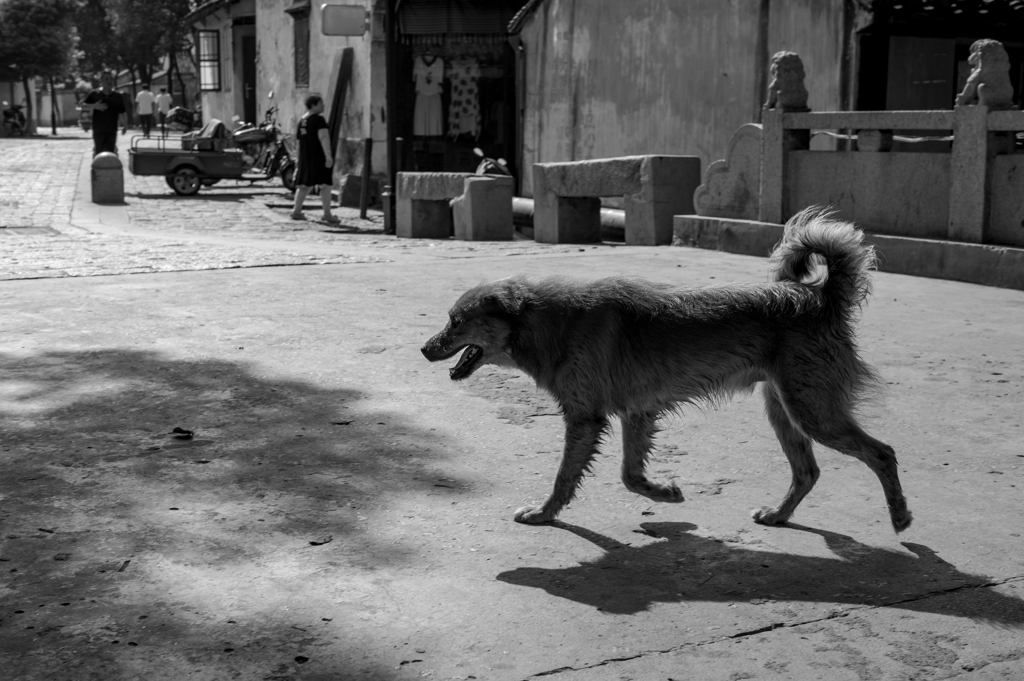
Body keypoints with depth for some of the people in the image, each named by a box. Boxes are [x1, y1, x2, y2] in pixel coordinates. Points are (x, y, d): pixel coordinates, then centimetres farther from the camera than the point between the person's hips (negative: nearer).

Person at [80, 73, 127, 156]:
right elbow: (83, 107, 1)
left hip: (112, 131, 0)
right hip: (98, 130, 0)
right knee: (98, 151, 5)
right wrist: (94, 106, -17)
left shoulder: (118, 96, 6)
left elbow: (123, 112, 10)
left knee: (110, 152, -6)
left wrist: (125, 125, 1)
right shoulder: (94, 94, 2)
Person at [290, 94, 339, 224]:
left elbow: (298, 138, 21)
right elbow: (323, 137, -20)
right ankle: (327, 214, -8)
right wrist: (328, 155, -25)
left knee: (304, 185, 16)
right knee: (325, 184, -5)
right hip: (319, 155, -8)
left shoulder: (301, 120, 15)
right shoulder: (318, 119, -10)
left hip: (305, 157, 8)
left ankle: (296, 211, 16)